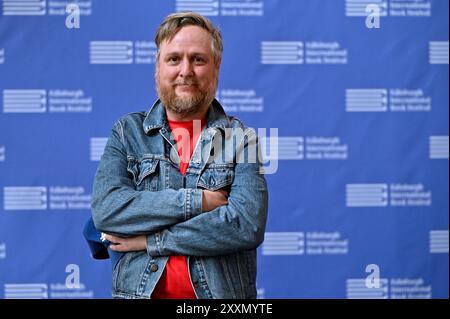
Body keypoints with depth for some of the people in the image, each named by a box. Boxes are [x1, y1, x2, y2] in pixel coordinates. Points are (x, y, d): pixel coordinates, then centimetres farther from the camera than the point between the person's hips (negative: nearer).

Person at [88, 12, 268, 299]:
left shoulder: (241, 138, -2)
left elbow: (247, 226, -16)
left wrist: (151, 240, -15)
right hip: (139, 290, 1)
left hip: (222, 292, -1)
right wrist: (198, 201, -17)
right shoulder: (127, 132, 2)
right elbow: (105, 210, -13)